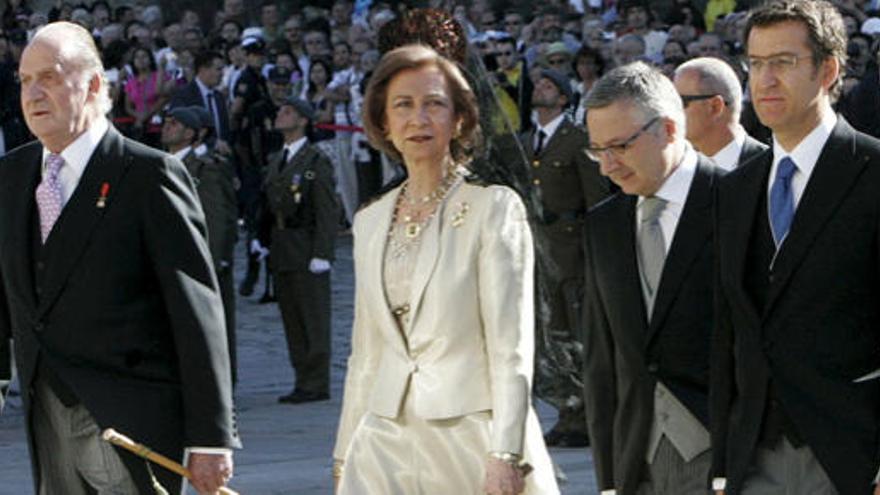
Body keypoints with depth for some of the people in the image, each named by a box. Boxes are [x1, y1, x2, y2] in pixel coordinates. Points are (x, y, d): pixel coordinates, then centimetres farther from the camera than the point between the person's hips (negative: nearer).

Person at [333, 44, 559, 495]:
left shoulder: (494, 207, -2)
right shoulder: (370, 222, 14)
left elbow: (511, 346, -9)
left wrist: (505, 455, -16)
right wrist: (345, 454, 15)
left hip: (470, 438, -4)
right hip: (386, 444, 4)